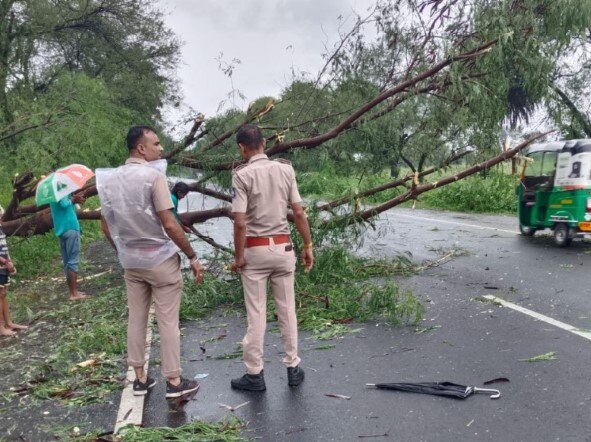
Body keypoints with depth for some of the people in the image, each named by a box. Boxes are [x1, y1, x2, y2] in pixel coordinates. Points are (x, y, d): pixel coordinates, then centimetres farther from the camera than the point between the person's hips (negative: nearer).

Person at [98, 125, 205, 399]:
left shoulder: (110, 180, 5)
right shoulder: (153, 176, -16)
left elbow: (105, 226, 11)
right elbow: (169, 225, -19)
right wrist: (192, 257, -11)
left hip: (130, 262, 6)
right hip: (160, 259, -6)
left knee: (136, 318, 14)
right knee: (167, 321, 3)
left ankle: (139, 378, 24)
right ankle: (174, 381, 13)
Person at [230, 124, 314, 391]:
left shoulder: (242, 175, -11)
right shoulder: (285, 169, 0)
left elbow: (240, 222, -16)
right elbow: (299, 213, 0)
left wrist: (238, 257, -5)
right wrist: (308, 246, 8)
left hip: (255, 250, -3)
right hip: (283, 247, 3)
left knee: (256, 313, 6)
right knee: (287, 310, 13)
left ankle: (255, 374, 15)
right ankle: (293, 368, 22)